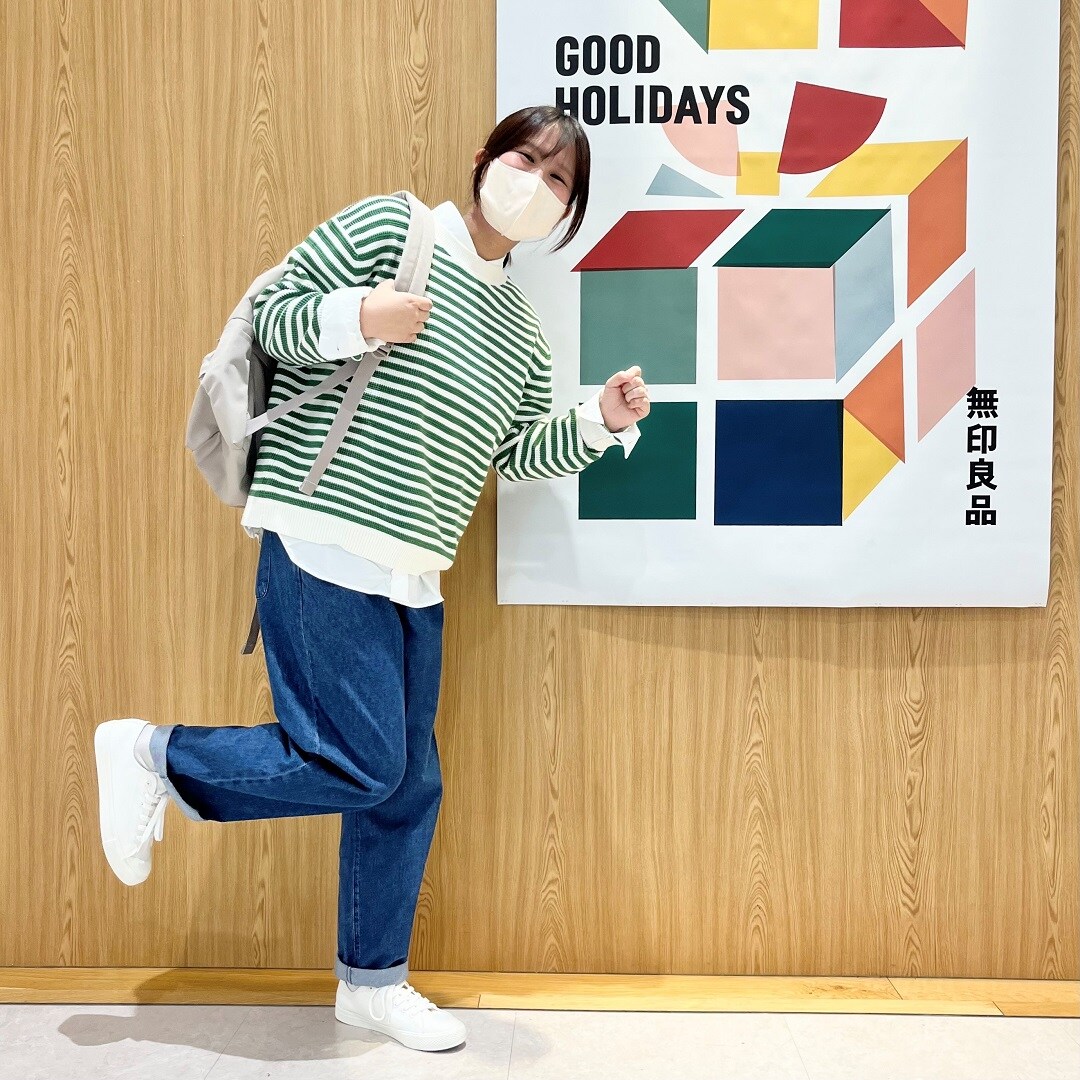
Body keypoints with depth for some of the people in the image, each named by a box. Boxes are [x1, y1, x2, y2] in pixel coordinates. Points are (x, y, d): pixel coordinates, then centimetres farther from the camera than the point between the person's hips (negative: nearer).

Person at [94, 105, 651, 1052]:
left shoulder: (524, 329, 18)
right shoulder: (388, 225, -1)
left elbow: (514, 453, 20)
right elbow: (269, 312, -2)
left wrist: (601, 423, 8)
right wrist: (357, 319, -19)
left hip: (411, 577, 8)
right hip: (322, 543, -7)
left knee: (410, 785, 10)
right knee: (358, 768, -10)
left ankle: (372, 979, 29)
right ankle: (153, 754, 13)